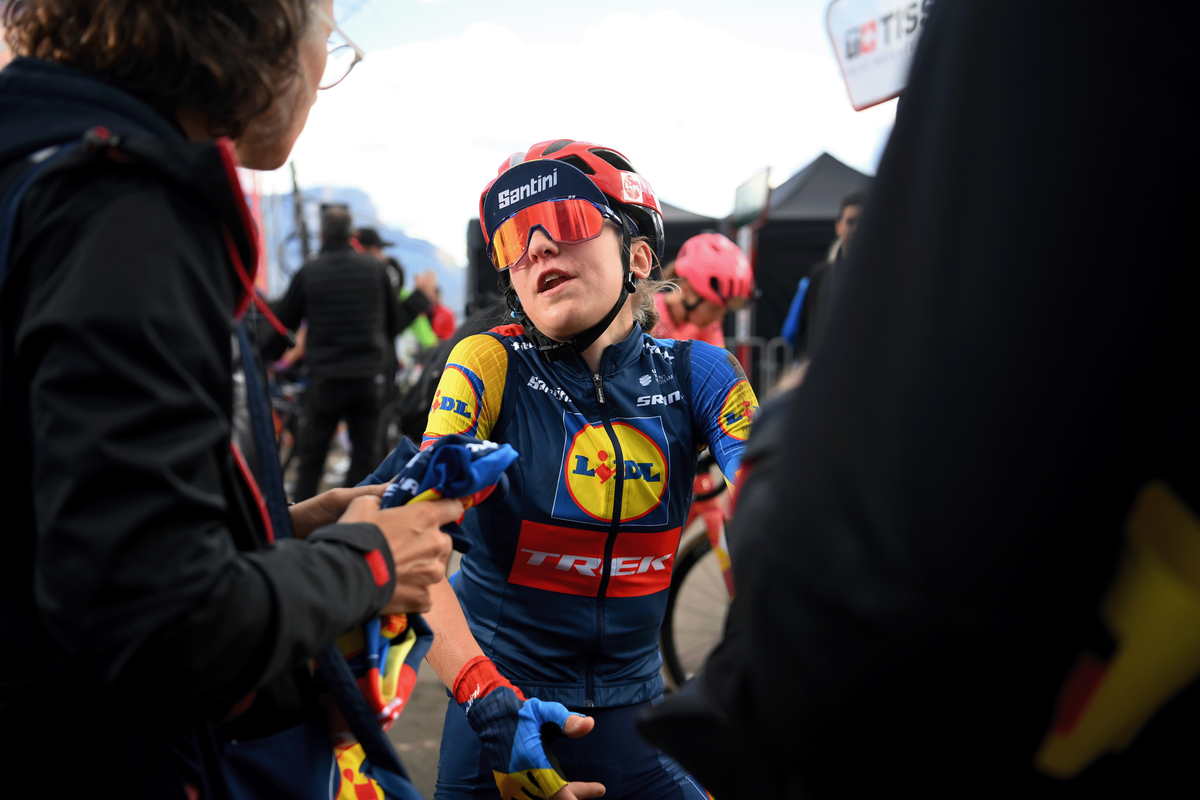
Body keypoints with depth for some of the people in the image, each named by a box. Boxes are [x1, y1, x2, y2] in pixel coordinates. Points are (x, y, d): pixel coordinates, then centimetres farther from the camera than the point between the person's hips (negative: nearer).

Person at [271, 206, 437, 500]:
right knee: (365, 455, 9)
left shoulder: (308, 272, -4)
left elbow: (283, 321, 5)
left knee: (311, 455, 12)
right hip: (369, 376, 1)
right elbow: (394, 323, 6)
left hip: (325, 377, 0)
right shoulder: (375, 268, 0)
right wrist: (422, 295, 21)